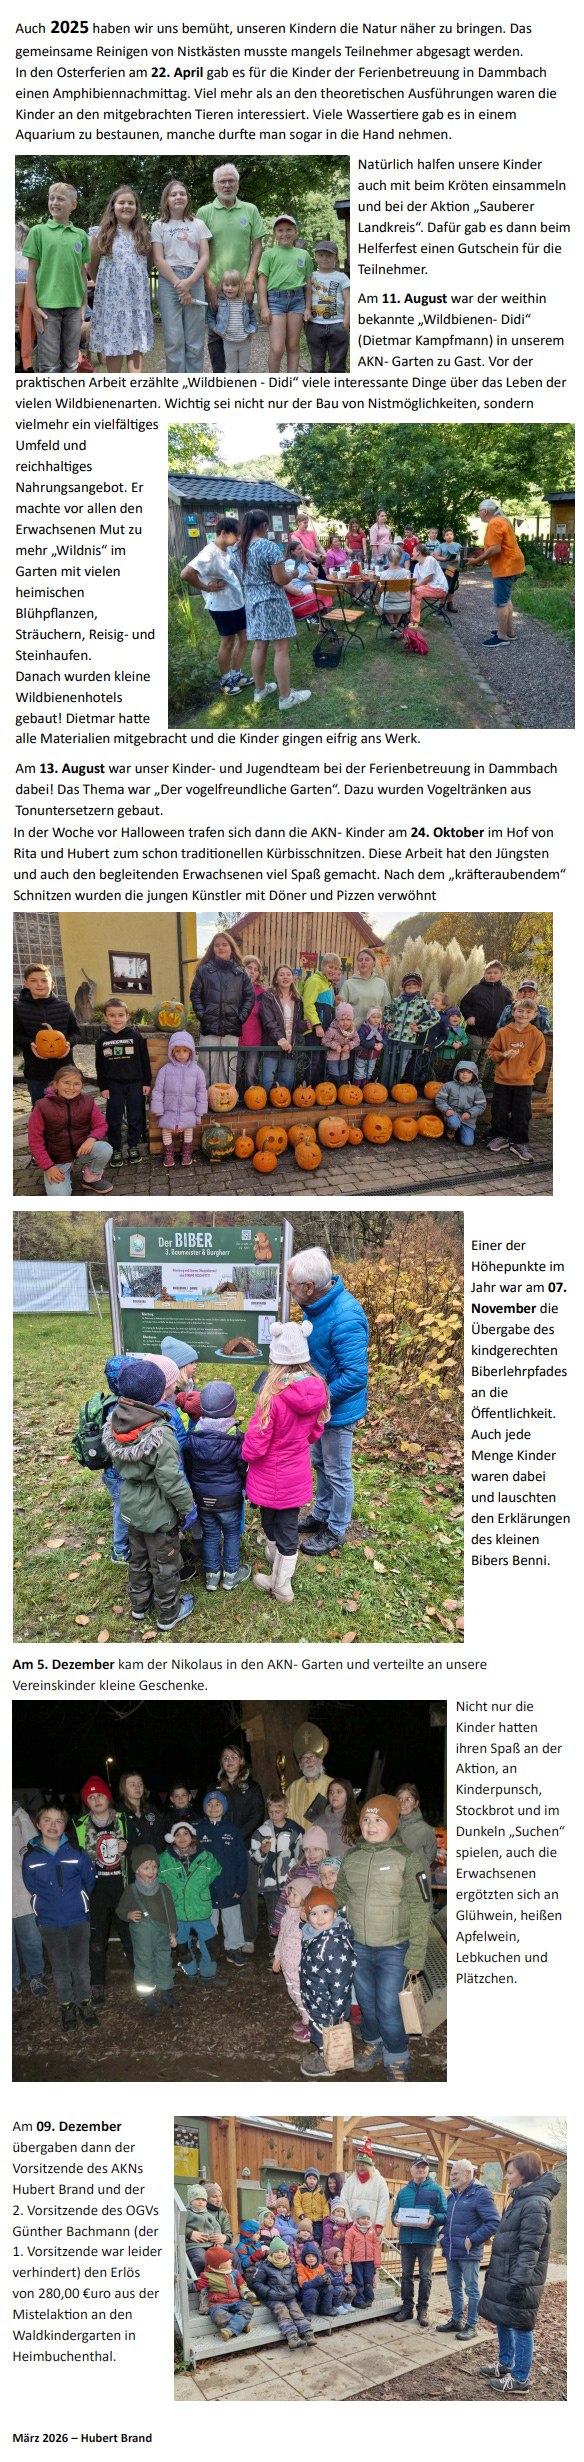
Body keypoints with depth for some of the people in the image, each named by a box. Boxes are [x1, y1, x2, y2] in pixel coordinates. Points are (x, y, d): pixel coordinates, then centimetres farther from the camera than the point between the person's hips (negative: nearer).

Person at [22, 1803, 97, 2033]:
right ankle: (67, 2007, 25)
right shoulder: (30, 1858, -10)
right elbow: (31, 1889, 6)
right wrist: (48, 1906, 9)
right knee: (60, 1967, 11)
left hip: (78, 1919, 0)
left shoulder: (76, 1853, -11)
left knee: (80, 1966, 7)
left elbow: (89, 1881, 3)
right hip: (49, 1923, 0)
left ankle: (84, 2003, 25)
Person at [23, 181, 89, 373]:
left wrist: (84, 305, 9)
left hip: (73, 306, 3)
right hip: (47, 305, -3)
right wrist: (33, 306, -6)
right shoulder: (38, 231, 2)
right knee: (49, 363, -4)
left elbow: (82, 271, 13)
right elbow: (32, 270, 1)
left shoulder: (80, 235, 9)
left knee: (71, 362, 8)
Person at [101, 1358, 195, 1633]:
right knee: (164, 1565, 15)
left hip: (131, 1507, 7)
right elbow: (171, 1480, -27)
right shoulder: (159, 1435, -34)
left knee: (138, 1558, 27)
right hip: (158, 1512, -7)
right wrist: (187, 1506, -12)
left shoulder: (115, 1423, -13)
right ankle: (168, 1614, 33)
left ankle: (139, 1604, 46)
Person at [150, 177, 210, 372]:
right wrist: (178, 284, -10)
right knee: (173, 340, -5)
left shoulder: (198, 224, 13)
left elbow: (205, 257, 6)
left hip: (195, 281, 1)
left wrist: (189, 282, -10)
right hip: (168, 281, -1)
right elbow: (159, 259, 0)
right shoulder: (159, 226, 9)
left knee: (195, 341, 0)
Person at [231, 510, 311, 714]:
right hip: (273, 602, -7)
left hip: (252, 601, 7)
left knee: (259, 646, 16)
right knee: (281, 648, -2)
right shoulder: (270, 546, -16)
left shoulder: (238, 550, 6)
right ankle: (286, 697, 0)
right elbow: (281, 579, -17)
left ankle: (260, 690, 25)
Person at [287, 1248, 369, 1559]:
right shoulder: (320, 1305, -4)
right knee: (320, 1463, 25)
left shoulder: (345, 1320, -34)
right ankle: (320, 1516, 45)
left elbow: (355, 1376, -34)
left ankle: (336, 1531, 28)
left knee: (337, 1472, 10)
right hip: (319, 1405, 9)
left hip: (338, 1411, -9)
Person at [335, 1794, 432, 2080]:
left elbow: (421, 1908, -9)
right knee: (366, 2003, 16)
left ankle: (396, 2059, 17)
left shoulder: (406, 1859, -11)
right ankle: (373, 2044, 41)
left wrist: (416, 1954, -11)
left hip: (393, 1949, -4)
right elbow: (341, 1895, 14)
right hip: (358, 1946, 4)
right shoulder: (351, 1856, 2)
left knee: (389, 2008, -5)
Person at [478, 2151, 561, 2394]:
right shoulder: (519, 2199, 12)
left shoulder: (535, 2203, -19)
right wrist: (492, 2271, 22)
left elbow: (530, 2248, -21)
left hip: (519, 2278, -10)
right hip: (503, 2275, 10)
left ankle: (520, 2379, 10)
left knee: (520, 2327, 0)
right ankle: (505, 2365, 34)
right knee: (501, 2320, 19)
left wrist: (519, 2282, -23)